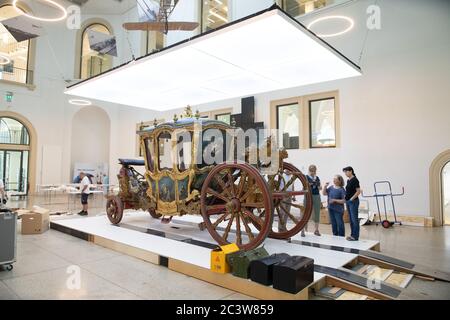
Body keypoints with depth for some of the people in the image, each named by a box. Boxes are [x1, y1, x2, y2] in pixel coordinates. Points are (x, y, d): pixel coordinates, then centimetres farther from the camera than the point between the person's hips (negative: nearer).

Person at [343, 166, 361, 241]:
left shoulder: (355, 180, -13)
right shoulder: (348, 180, 13)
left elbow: (358, 191, -17)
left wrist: (351, 199, -17)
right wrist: (346, 197, 10)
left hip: (353, 202, -9)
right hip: (348, 202, 9)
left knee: (354, 219, -4)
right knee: (351, 219, 13)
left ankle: (356, 236, 2)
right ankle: (352, 235, 20)